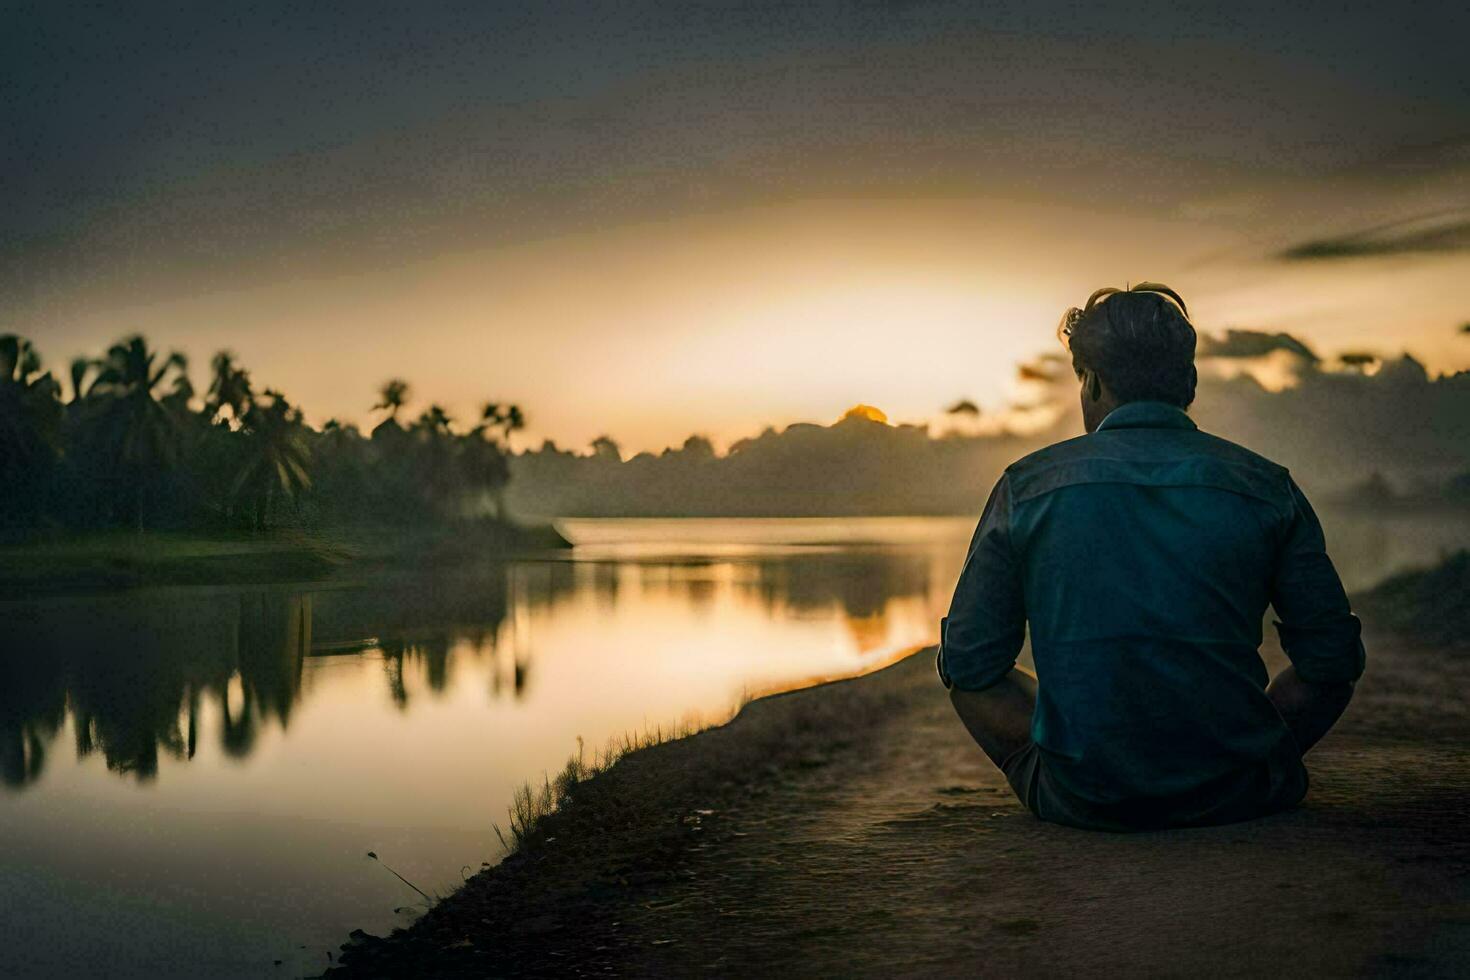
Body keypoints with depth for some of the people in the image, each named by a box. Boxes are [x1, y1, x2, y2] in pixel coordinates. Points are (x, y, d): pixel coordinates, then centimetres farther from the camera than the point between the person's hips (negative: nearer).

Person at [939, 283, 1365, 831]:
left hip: (1082, 802, -1)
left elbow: (969, 665, 2)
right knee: (1332, 669, 28)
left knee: (969, 679, 26)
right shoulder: (1266, 487, 1)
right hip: (1237, 799, 1)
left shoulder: (1026, 486, -1)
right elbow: (1332, 663, 5)